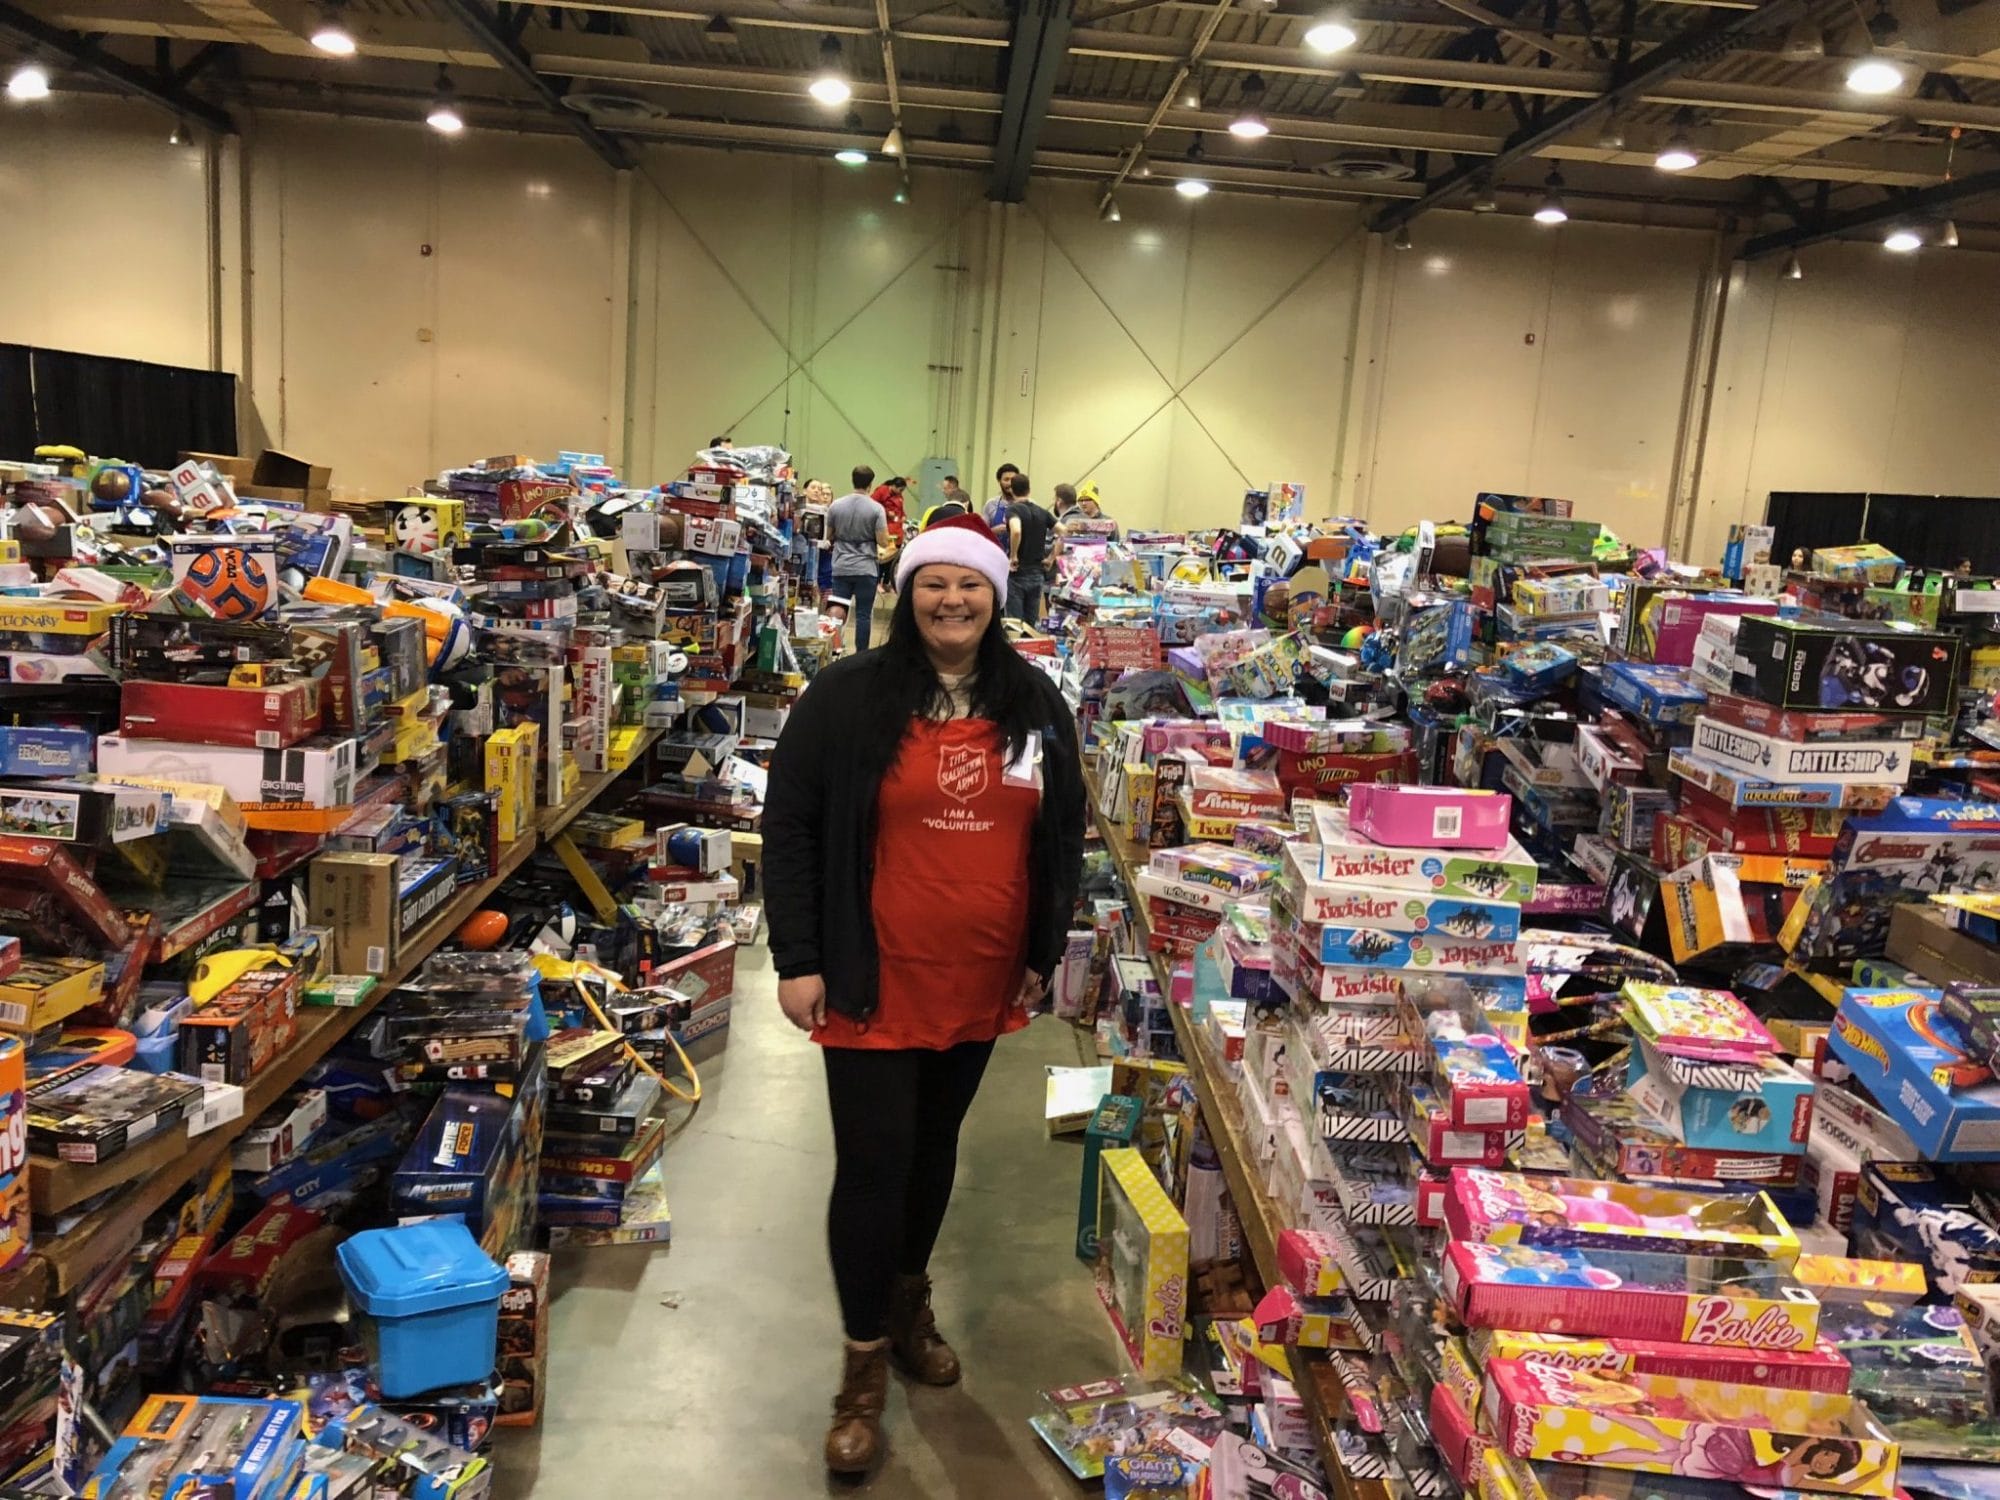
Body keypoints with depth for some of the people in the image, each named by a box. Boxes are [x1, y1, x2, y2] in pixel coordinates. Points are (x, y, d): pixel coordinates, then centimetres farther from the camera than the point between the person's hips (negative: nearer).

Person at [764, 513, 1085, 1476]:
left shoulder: (1036, 707, 3)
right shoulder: (847, 696, -9)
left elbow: (1063, 837, 12)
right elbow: (789, 829, -7)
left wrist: (1045, 954, 10)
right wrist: (797, 959, -11)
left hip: (981, 983, 4)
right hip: (875, 983, -4)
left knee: (935, 1148, 20)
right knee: (873, 1165, 0)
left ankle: (909, 1299, 43)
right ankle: (864, 1363, 18)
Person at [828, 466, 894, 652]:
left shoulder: (836, 506, 0)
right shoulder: (876, 509, -9)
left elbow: (829, 537, 9)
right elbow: (884, 542, -11)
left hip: (841, 568, 3)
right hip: (866, 569, -3)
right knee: (863, 615, 3)